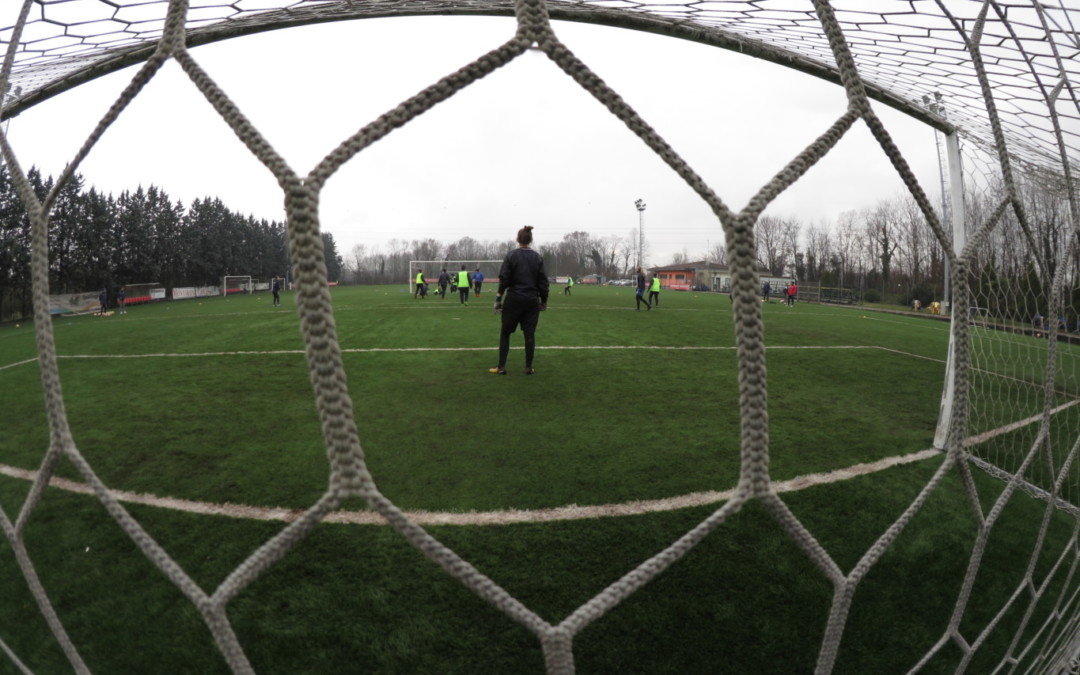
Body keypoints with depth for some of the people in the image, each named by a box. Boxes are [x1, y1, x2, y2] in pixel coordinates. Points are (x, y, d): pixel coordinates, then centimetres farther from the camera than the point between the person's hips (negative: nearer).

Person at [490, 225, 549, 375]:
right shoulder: (537, 257, 2)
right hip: (532, 300, 2)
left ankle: (501, 367, 8)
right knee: (530, 334, 8)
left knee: (505, 333, 9)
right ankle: (528, 367, 10)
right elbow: (543, 281, 3)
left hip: (514, 299, -2)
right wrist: (543, 301, 12)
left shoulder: (511, 256, -6)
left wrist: (498, 299, -4)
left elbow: (504, 279, -9)